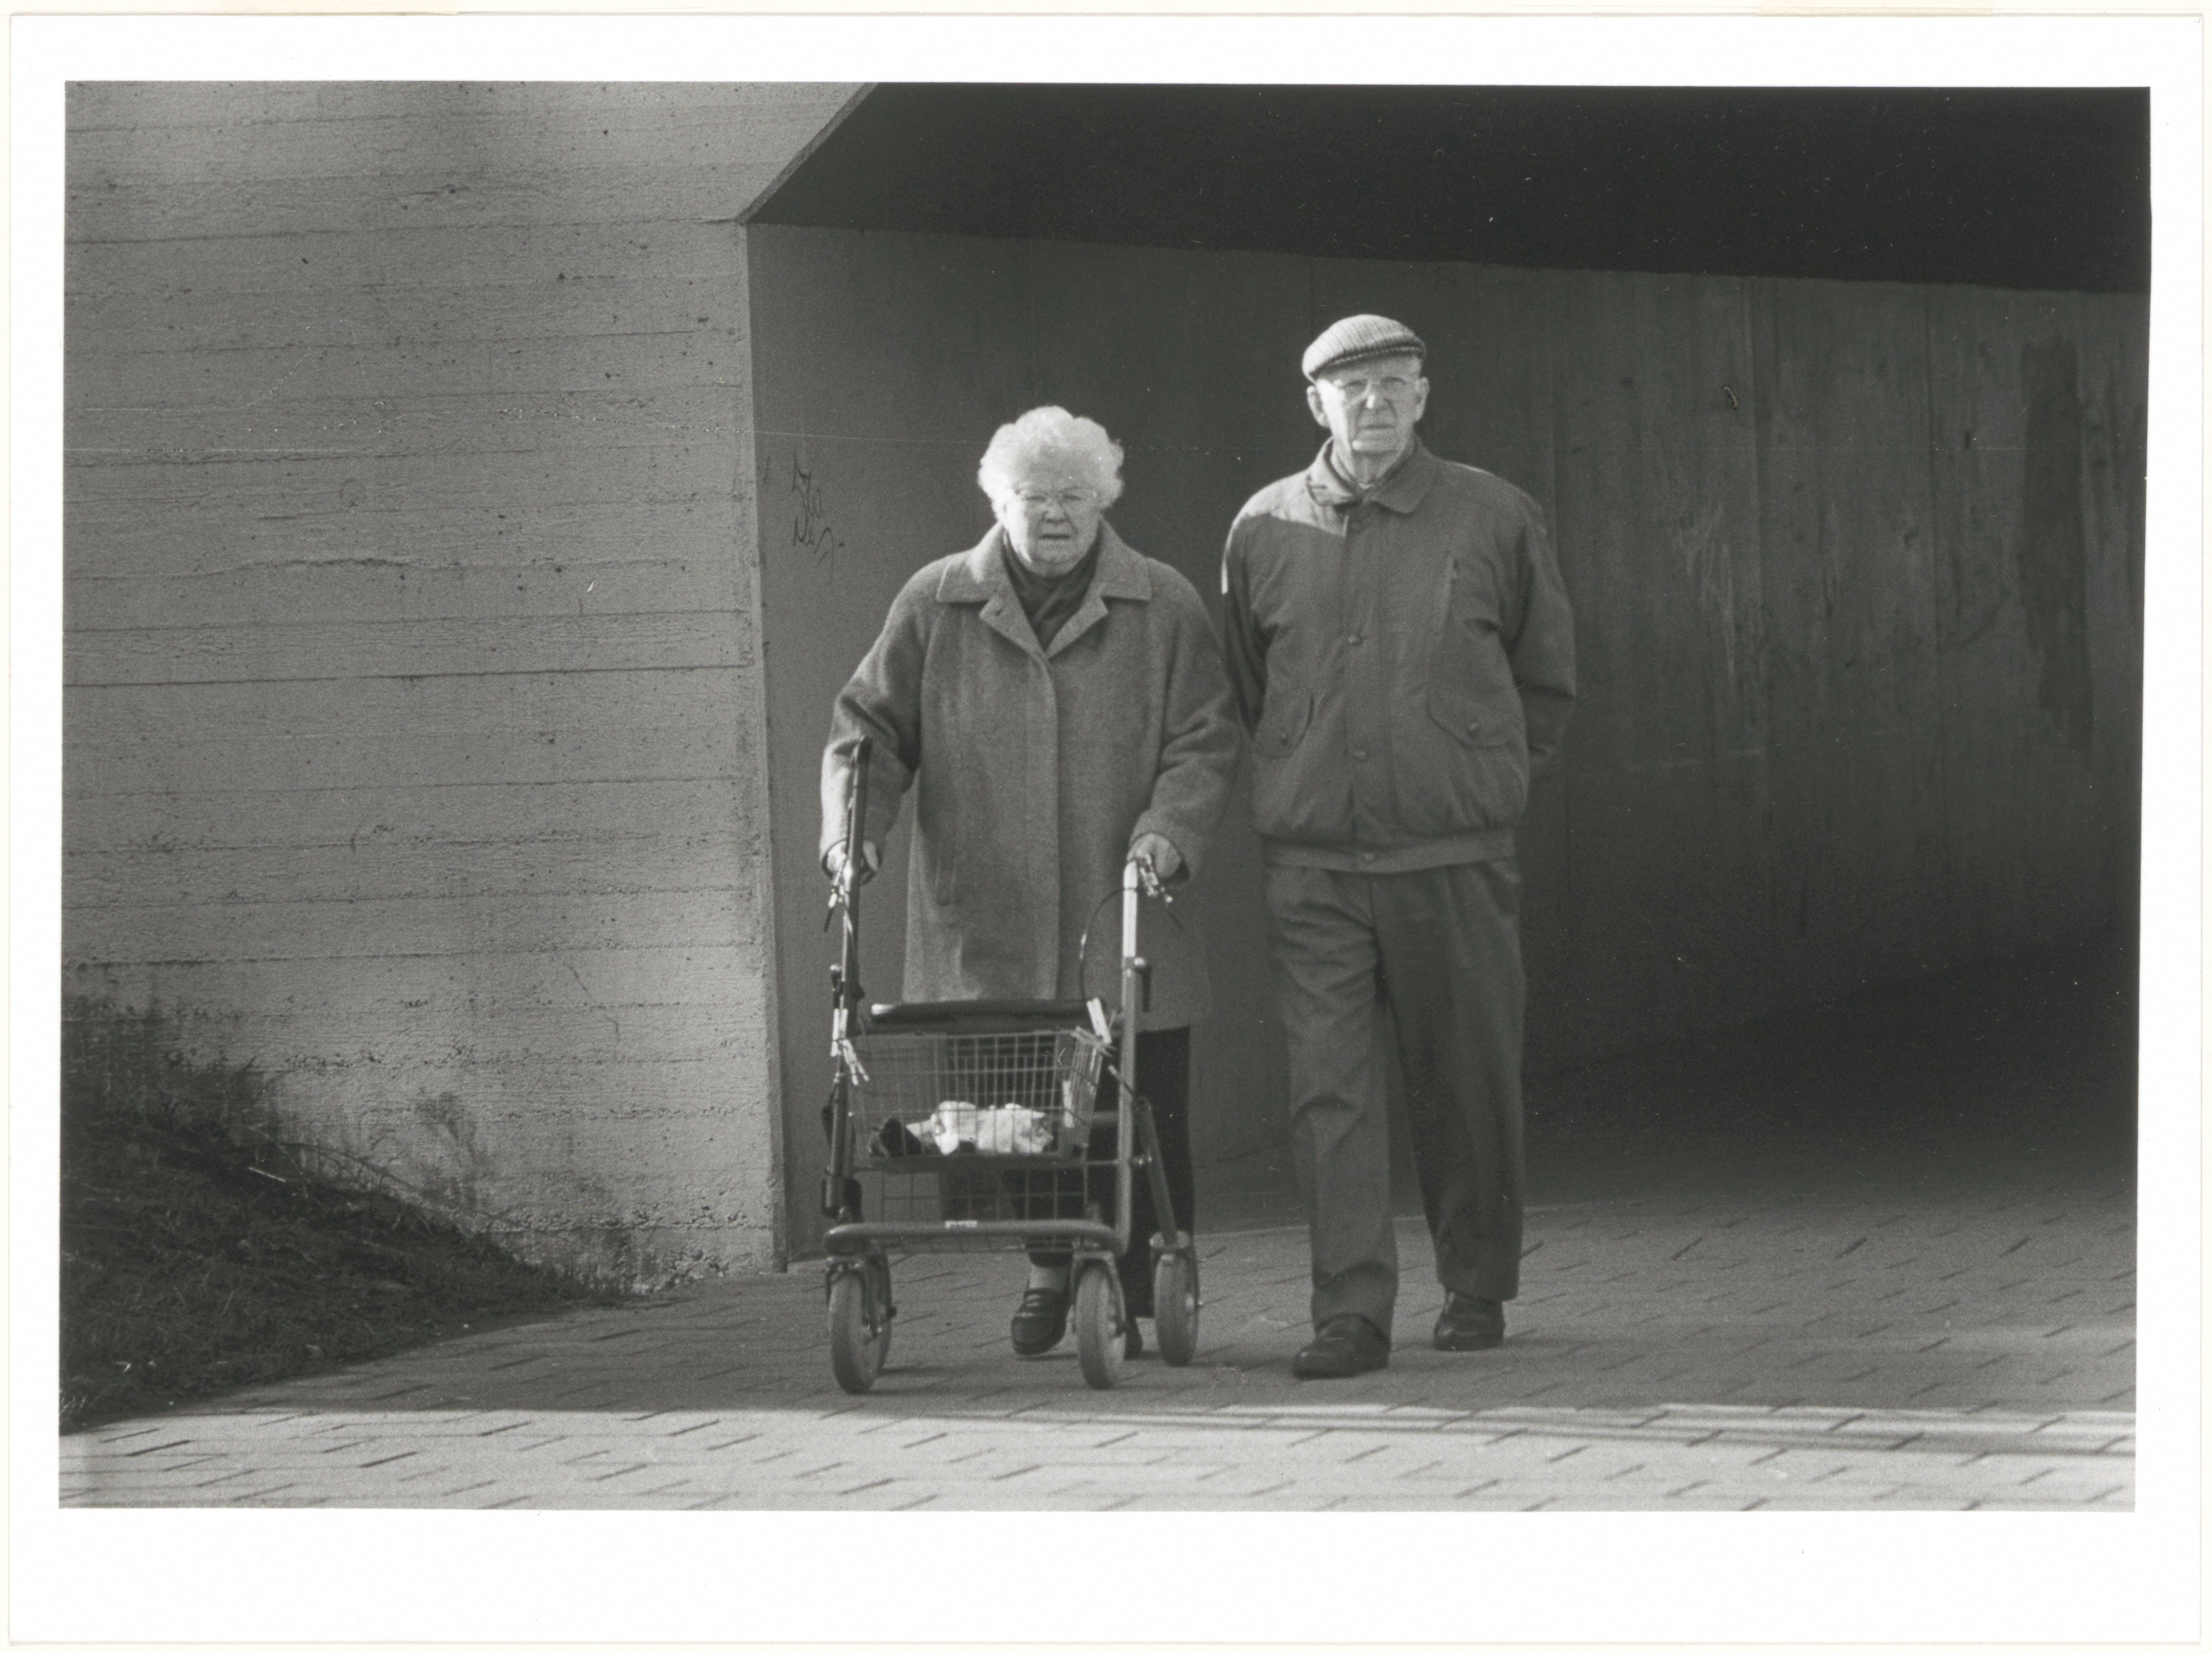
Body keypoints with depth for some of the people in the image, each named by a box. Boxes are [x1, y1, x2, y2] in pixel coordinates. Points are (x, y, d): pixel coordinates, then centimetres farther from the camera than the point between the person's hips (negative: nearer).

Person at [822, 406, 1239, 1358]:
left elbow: (1203, 744, 4)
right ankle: (1051, 1268, 22)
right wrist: (849, 825, -5)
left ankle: (1140, 1293, 11)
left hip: (1123, 933, -1)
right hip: (985, 933, 1)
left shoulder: (1165, 610, 6)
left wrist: (1168, 832, -13)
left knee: (1143, 1119, -2)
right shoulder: (934, 607, 9)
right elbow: (869, 728, 11)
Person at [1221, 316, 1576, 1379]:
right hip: (1312, 862, 1)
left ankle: (1477, 1288, 24)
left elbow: (1546, 681, 13)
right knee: (1327, 1087, -6)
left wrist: (1484, 777, 11)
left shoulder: (1492, 519, 1)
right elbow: (1239, 690, 19)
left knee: (1465, 1081, 7)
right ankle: (1351, 1311, -5)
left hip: (1454, 854, -1)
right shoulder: (1266, 531, 5)